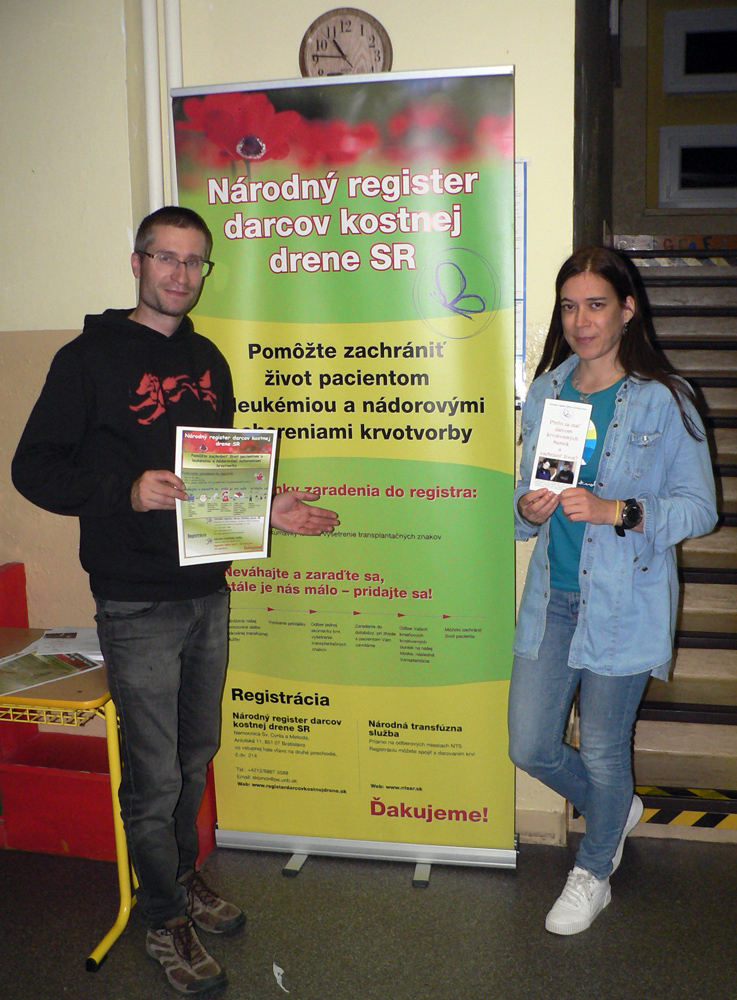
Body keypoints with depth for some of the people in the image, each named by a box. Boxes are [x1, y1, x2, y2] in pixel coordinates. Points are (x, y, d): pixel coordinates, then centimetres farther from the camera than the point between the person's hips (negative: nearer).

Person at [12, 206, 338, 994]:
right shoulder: (91, 358, -8)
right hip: (137, 604, -6)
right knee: (154, 772, 5)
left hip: (208, 594, 6)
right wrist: (125, 490, -25)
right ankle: (164, 917, 26)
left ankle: (182, 876, 41)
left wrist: (264, 508, 3)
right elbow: (34, 466, -11)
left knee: (197, 752, 19)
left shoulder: (208, 361, 12)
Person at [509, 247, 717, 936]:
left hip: (624, 602, -5)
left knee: (602, 750, 7)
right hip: (552, 596, 5)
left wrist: (616, 511, -22)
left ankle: (592, 873, 37)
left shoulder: (662, 400, -8)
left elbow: (700, 508, -8)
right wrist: (528, 508, -10)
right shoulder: (547, 392, 7)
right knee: (530, 746, 8)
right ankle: (615, 809, 41)